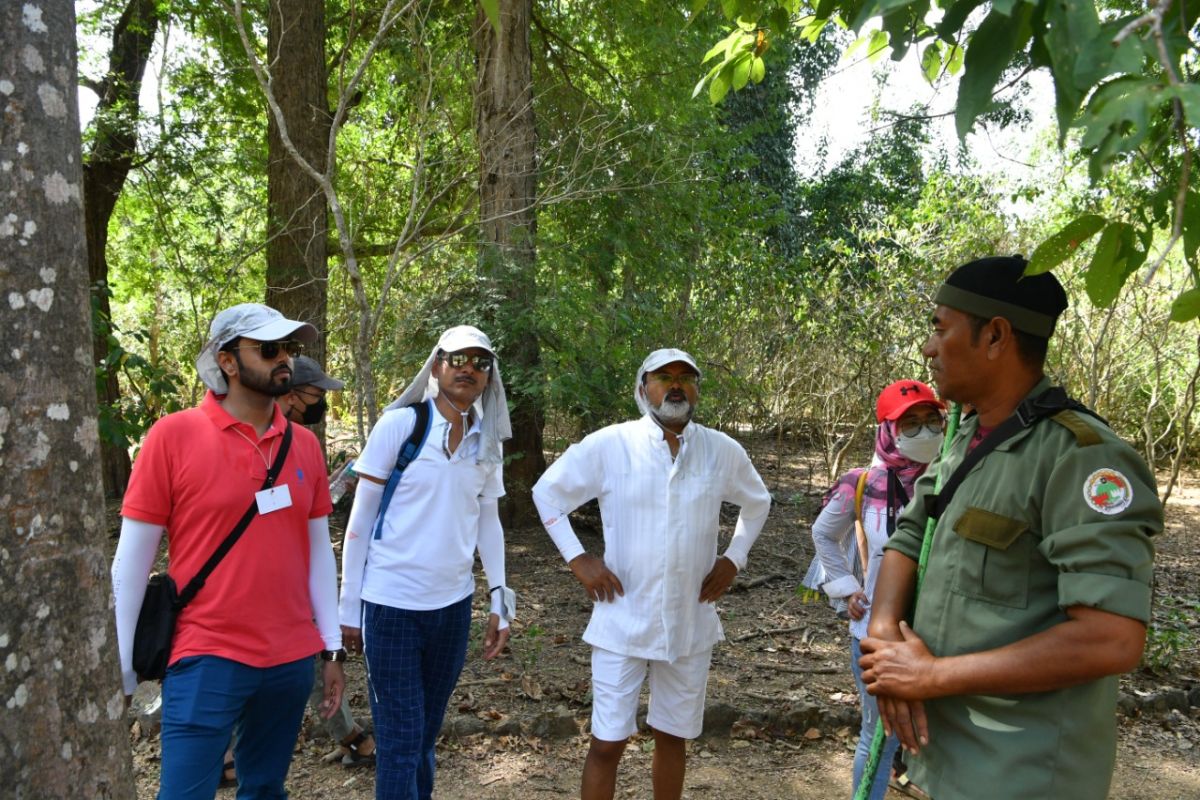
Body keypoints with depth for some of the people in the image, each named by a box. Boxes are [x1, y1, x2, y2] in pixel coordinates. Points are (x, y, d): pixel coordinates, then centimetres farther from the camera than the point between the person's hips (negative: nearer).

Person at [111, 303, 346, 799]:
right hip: (207, 659, -4)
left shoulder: (305, 444, 5)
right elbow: (132, 558, -5)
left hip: (292, 659, 5)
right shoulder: (174, 435, -8)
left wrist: (332, 647, 10)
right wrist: (119, 666, -4)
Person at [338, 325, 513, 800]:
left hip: (453, 604, 5)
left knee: (428, 731, 18)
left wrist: (500, 600, 7)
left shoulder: (488, 443, 5)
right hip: (391, 603, -4)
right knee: (400, 738, 2)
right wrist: (349, 605, -4)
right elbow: (361, 519, -5)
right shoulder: (399, 424, -9)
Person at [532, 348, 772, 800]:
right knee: (608, 742, 3)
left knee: (673, 736, 18)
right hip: (623, 622, -2)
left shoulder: (724, 452, -2)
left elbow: (757, 504, 17)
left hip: (690, 623, 3)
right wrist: (577, 559, -6)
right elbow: (547, 492, 2)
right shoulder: (609, 445, -10)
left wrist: (733, 559, 5)